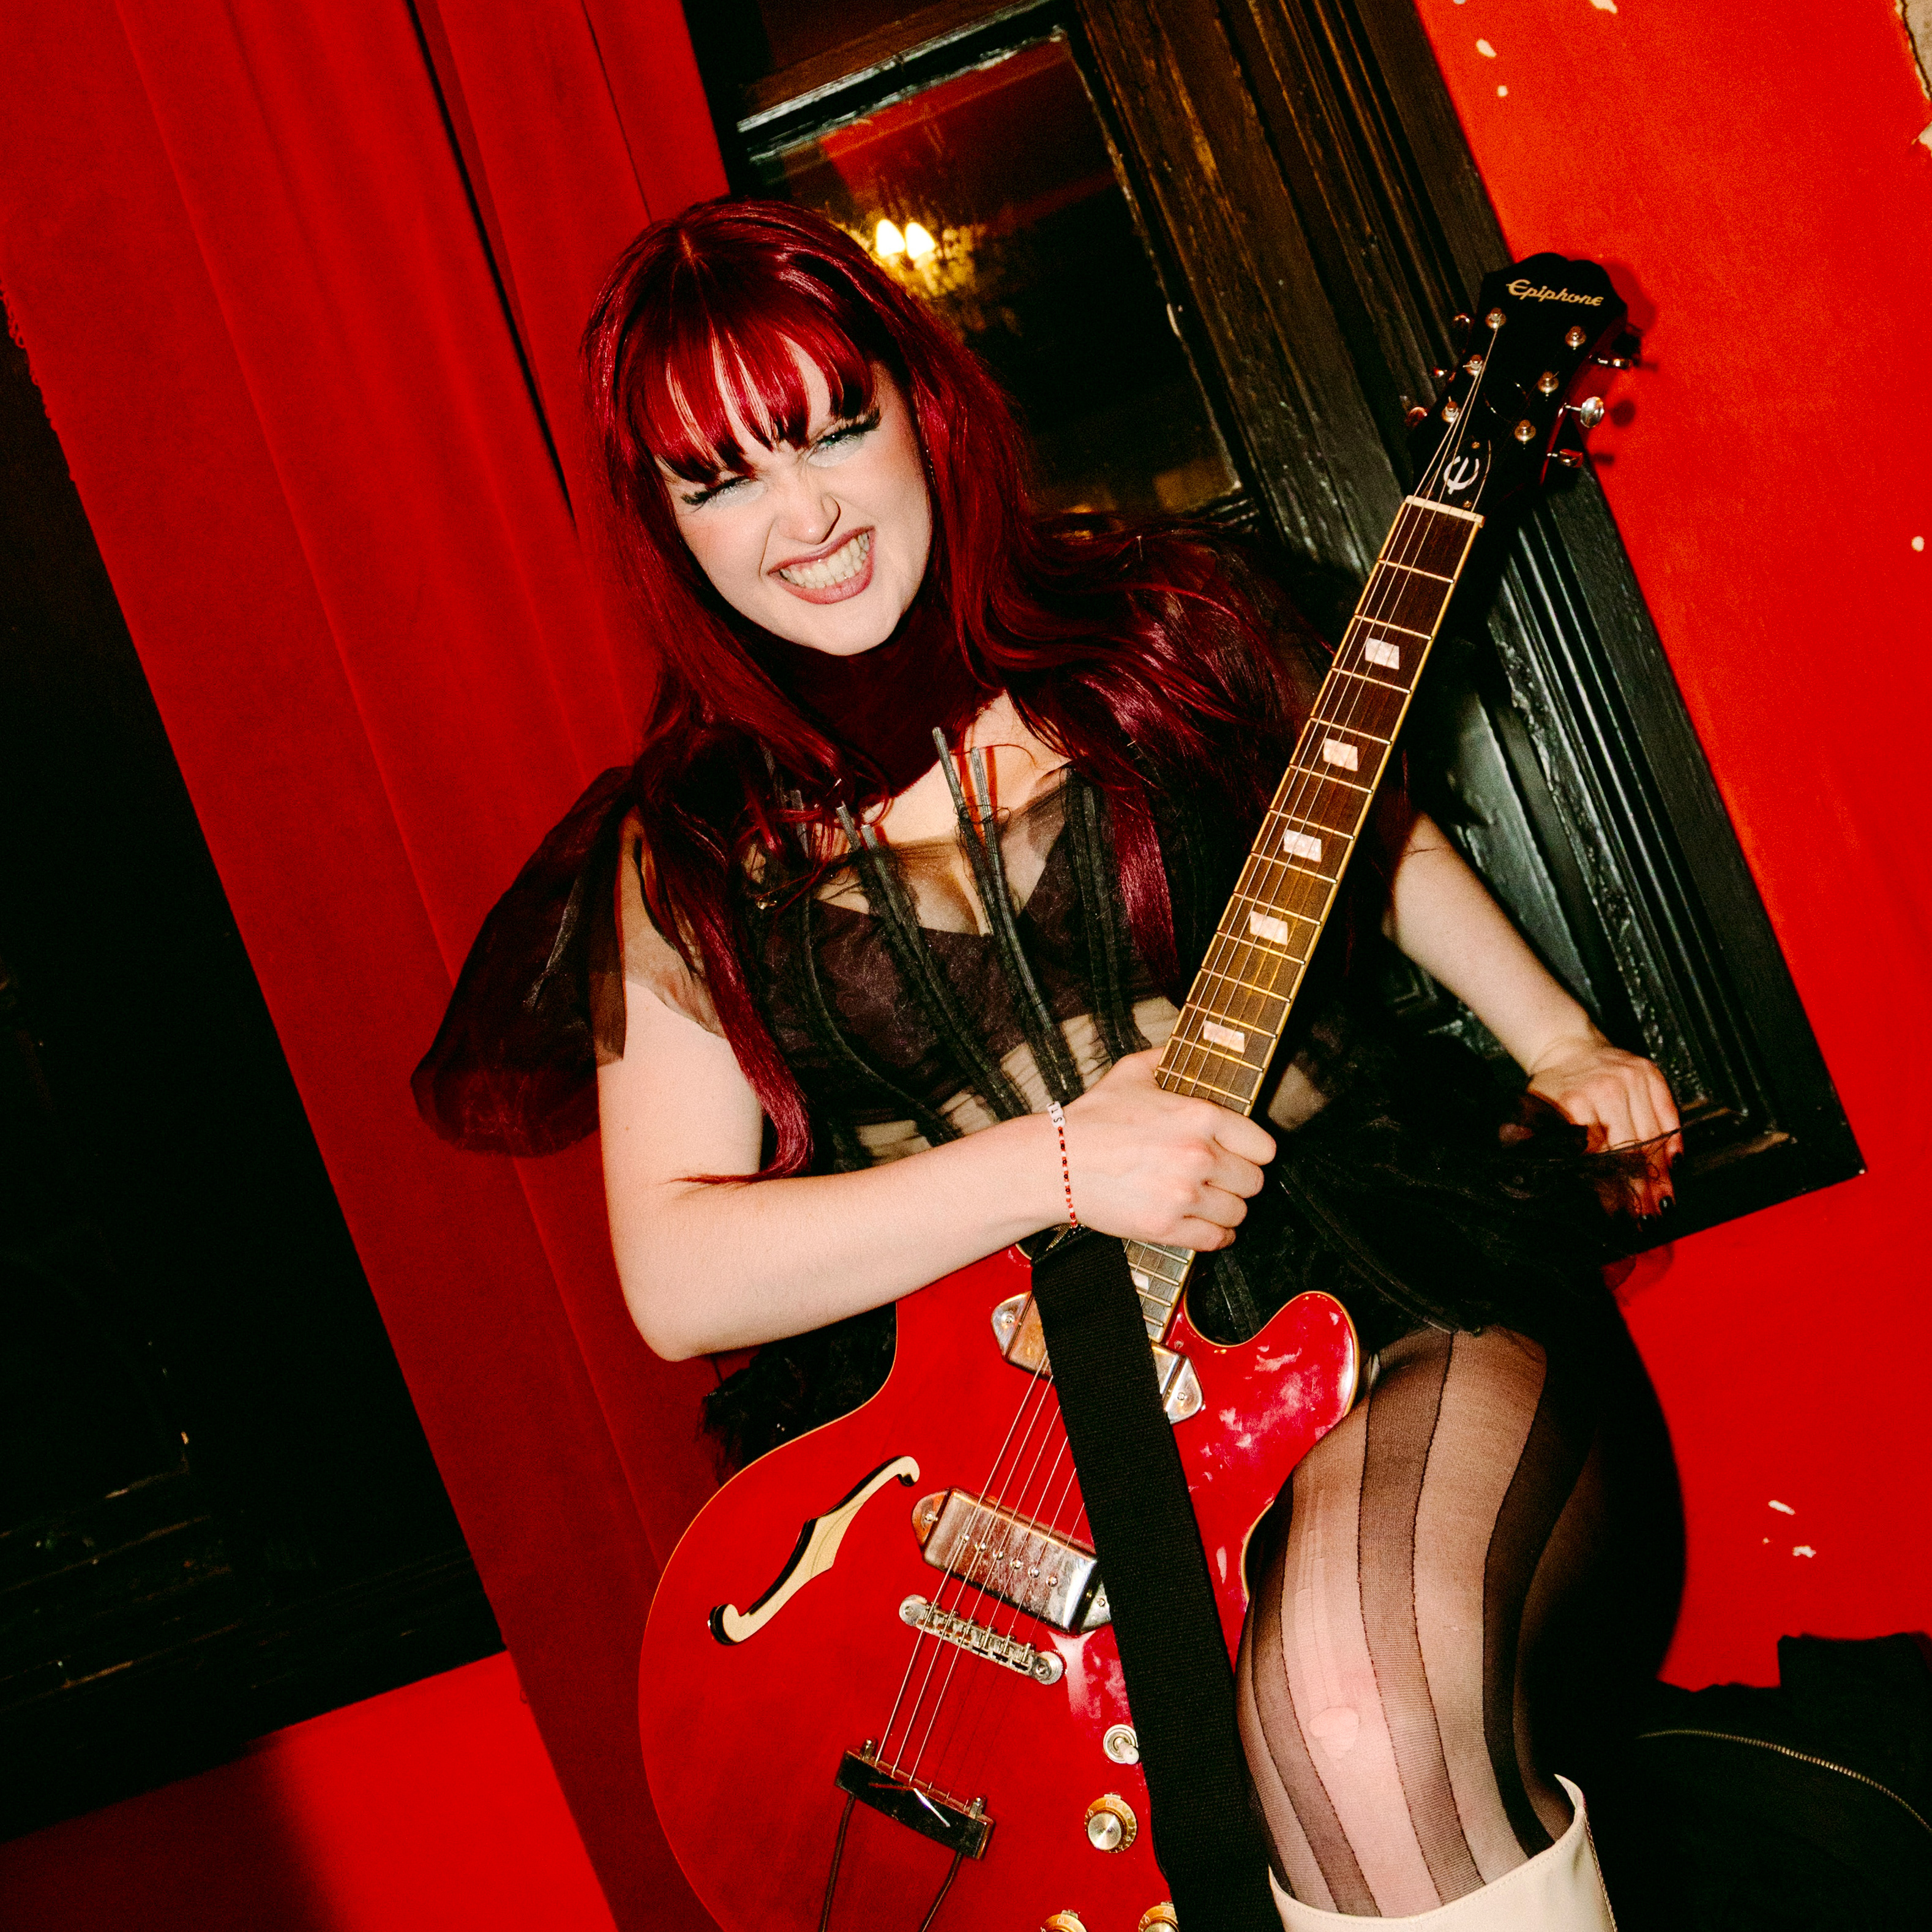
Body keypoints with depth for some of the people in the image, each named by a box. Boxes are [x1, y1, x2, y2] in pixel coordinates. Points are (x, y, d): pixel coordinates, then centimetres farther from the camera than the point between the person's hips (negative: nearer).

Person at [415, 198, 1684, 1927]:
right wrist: (1054, 1163, -14)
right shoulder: (688, 856, 5)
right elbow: (675, 1278, -3)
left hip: (1372, 1293, 0)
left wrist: (1560, 1042, 14)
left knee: (1359, 1700, -31)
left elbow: (1380, 839, 26)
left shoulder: (1169, 628, 7)